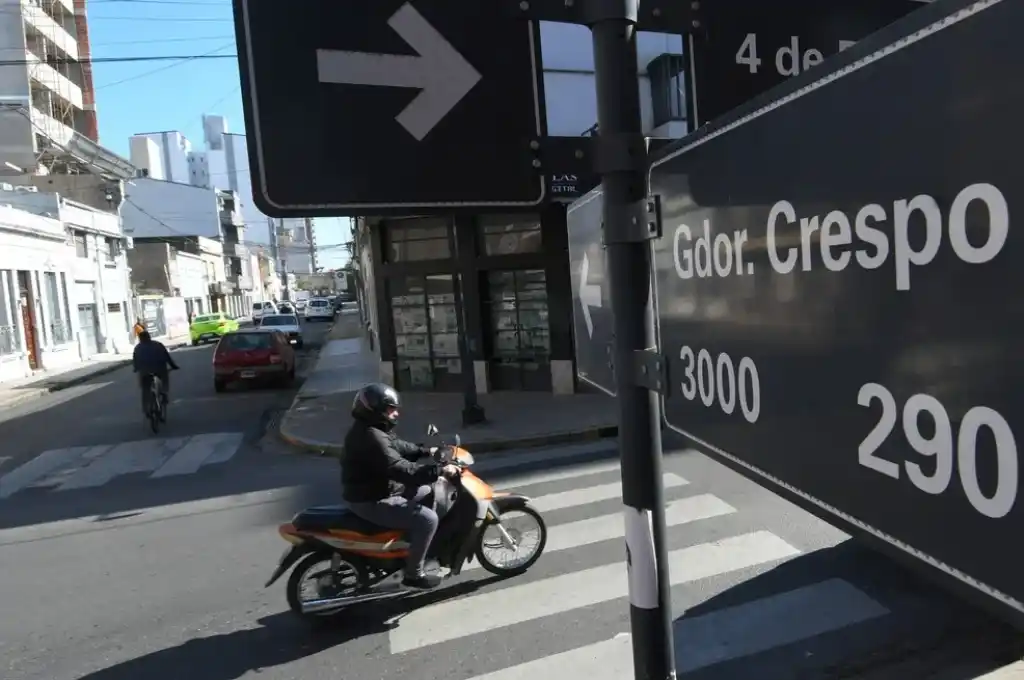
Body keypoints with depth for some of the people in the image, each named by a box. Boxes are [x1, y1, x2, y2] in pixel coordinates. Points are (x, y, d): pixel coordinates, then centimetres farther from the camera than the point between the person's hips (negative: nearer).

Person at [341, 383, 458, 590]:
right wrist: (439, 470, -33)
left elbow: (397, 446, 21)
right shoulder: (371, 438, -28)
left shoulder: (370, 430, 7)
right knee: (427, 519, -17)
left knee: (428, 492, 20)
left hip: (379, 492, 11)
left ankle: (417, 545, 30)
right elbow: (401, 470, -35)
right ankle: (414, 573, -2)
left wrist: (425, 451, 13)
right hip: (372, 502, -11)